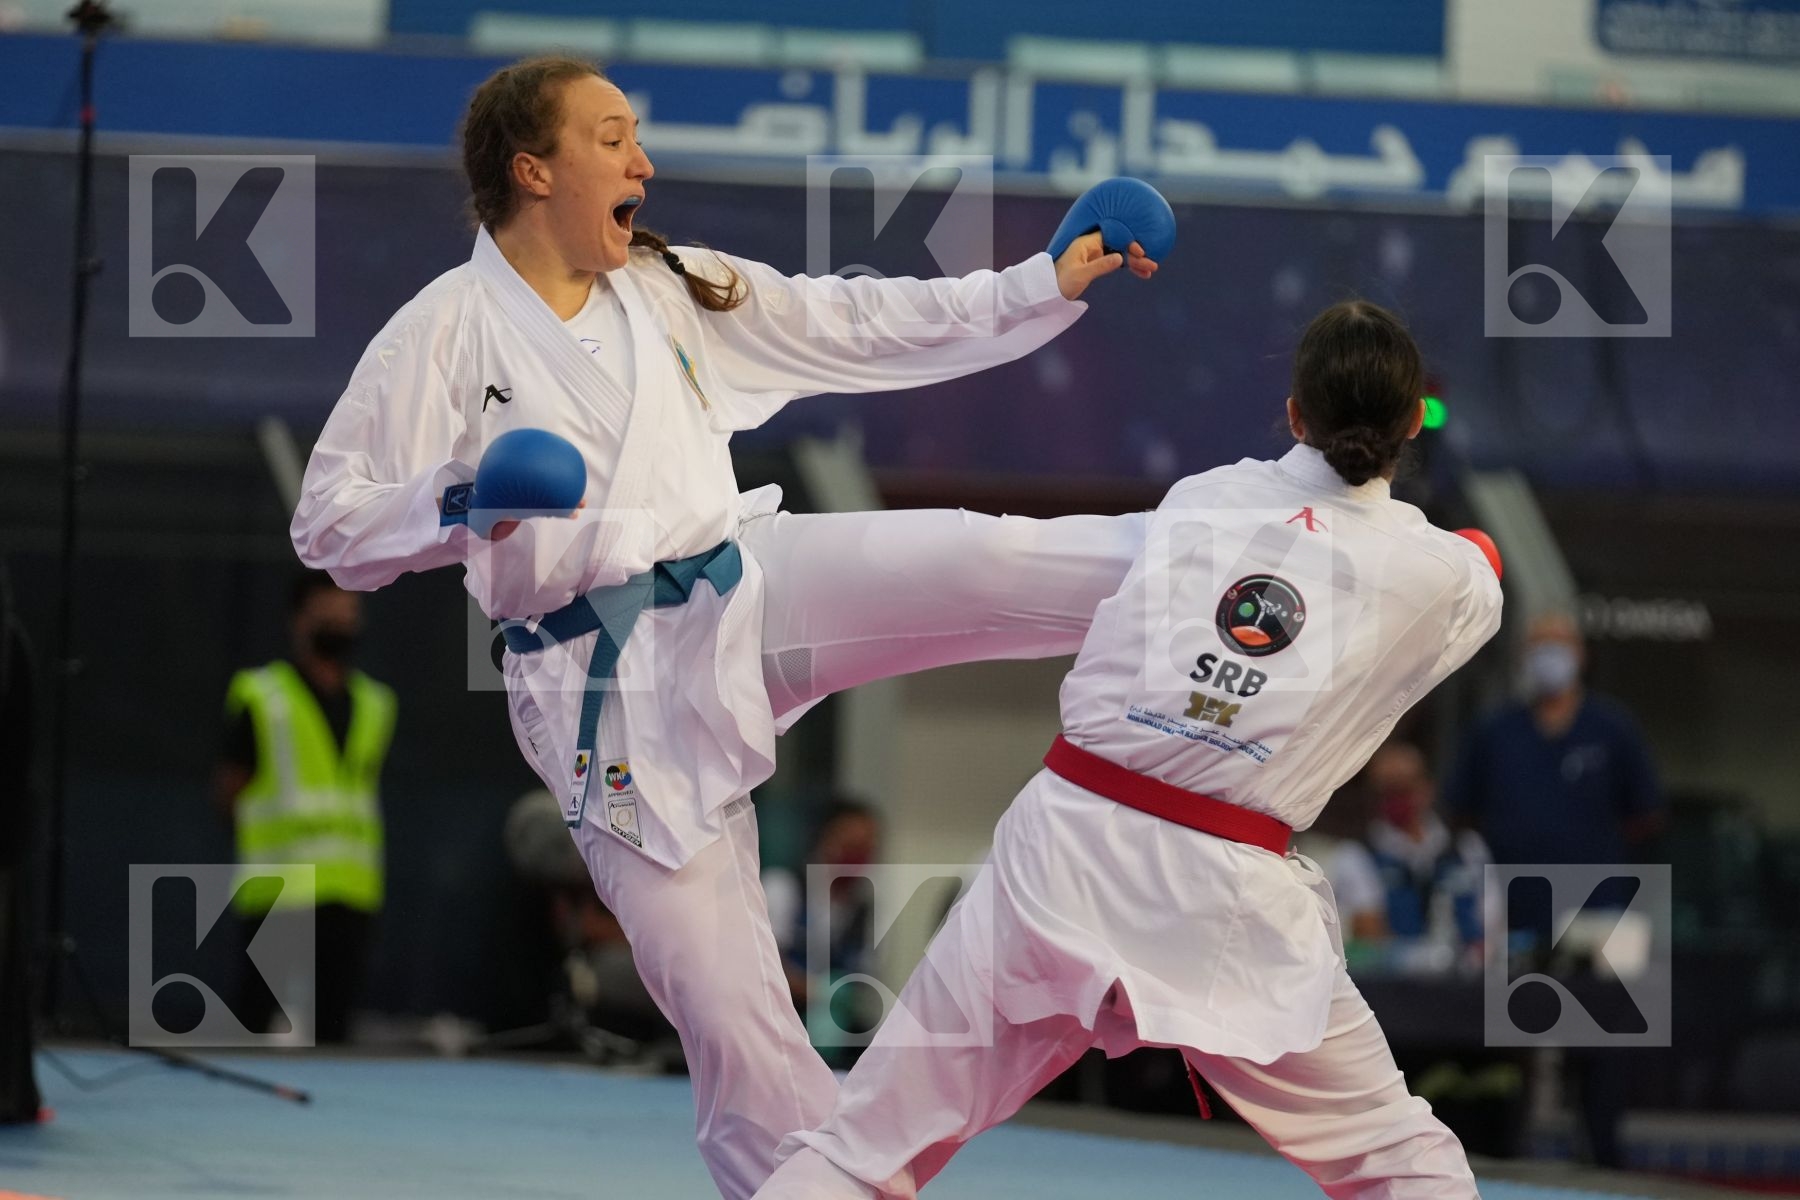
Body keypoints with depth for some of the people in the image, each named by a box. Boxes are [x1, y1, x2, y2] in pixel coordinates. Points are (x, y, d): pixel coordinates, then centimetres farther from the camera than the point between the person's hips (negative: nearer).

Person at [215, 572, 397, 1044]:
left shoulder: (374, 704, 15)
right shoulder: (260, 698, -1)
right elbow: (228, 790, 2)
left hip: (352, 896, 5)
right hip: (279, 896, -5)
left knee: (333, 1017, 6)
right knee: (263, 1010, -5)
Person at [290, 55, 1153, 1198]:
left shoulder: (678, 290, 10)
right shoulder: (443, 332, -5)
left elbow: (859, 327, 12)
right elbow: (330, 524, -5)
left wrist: (1046, 287, 8)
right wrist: (459, 507, -24)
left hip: (745, 592, 4)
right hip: (615, 688, -4)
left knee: (979, 559, -18)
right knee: (722, 1001, -3)